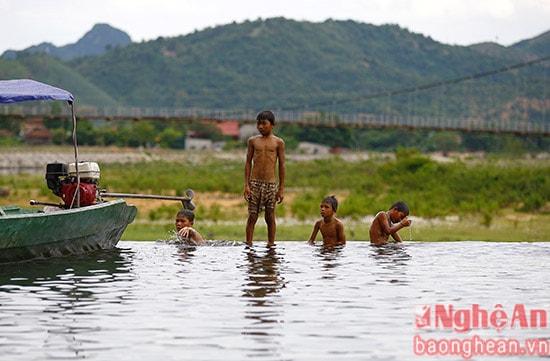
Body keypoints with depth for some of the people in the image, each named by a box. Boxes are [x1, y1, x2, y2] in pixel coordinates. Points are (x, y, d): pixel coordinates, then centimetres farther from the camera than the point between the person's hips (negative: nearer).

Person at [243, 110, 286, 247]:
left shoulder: (278, 142, 3)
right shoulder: (252, 140, 7)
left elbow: (281, 166, 5)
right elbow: (248, 163, 8)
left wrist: (281, 189, 2)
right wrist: (246, 185, 0)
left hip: (271, 184, -1)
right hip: (255, 183, 1)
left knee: (270, 217, 2)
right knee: (252, 216, 0)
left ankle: (271, 244, 10)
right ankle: (248, 245, 5)